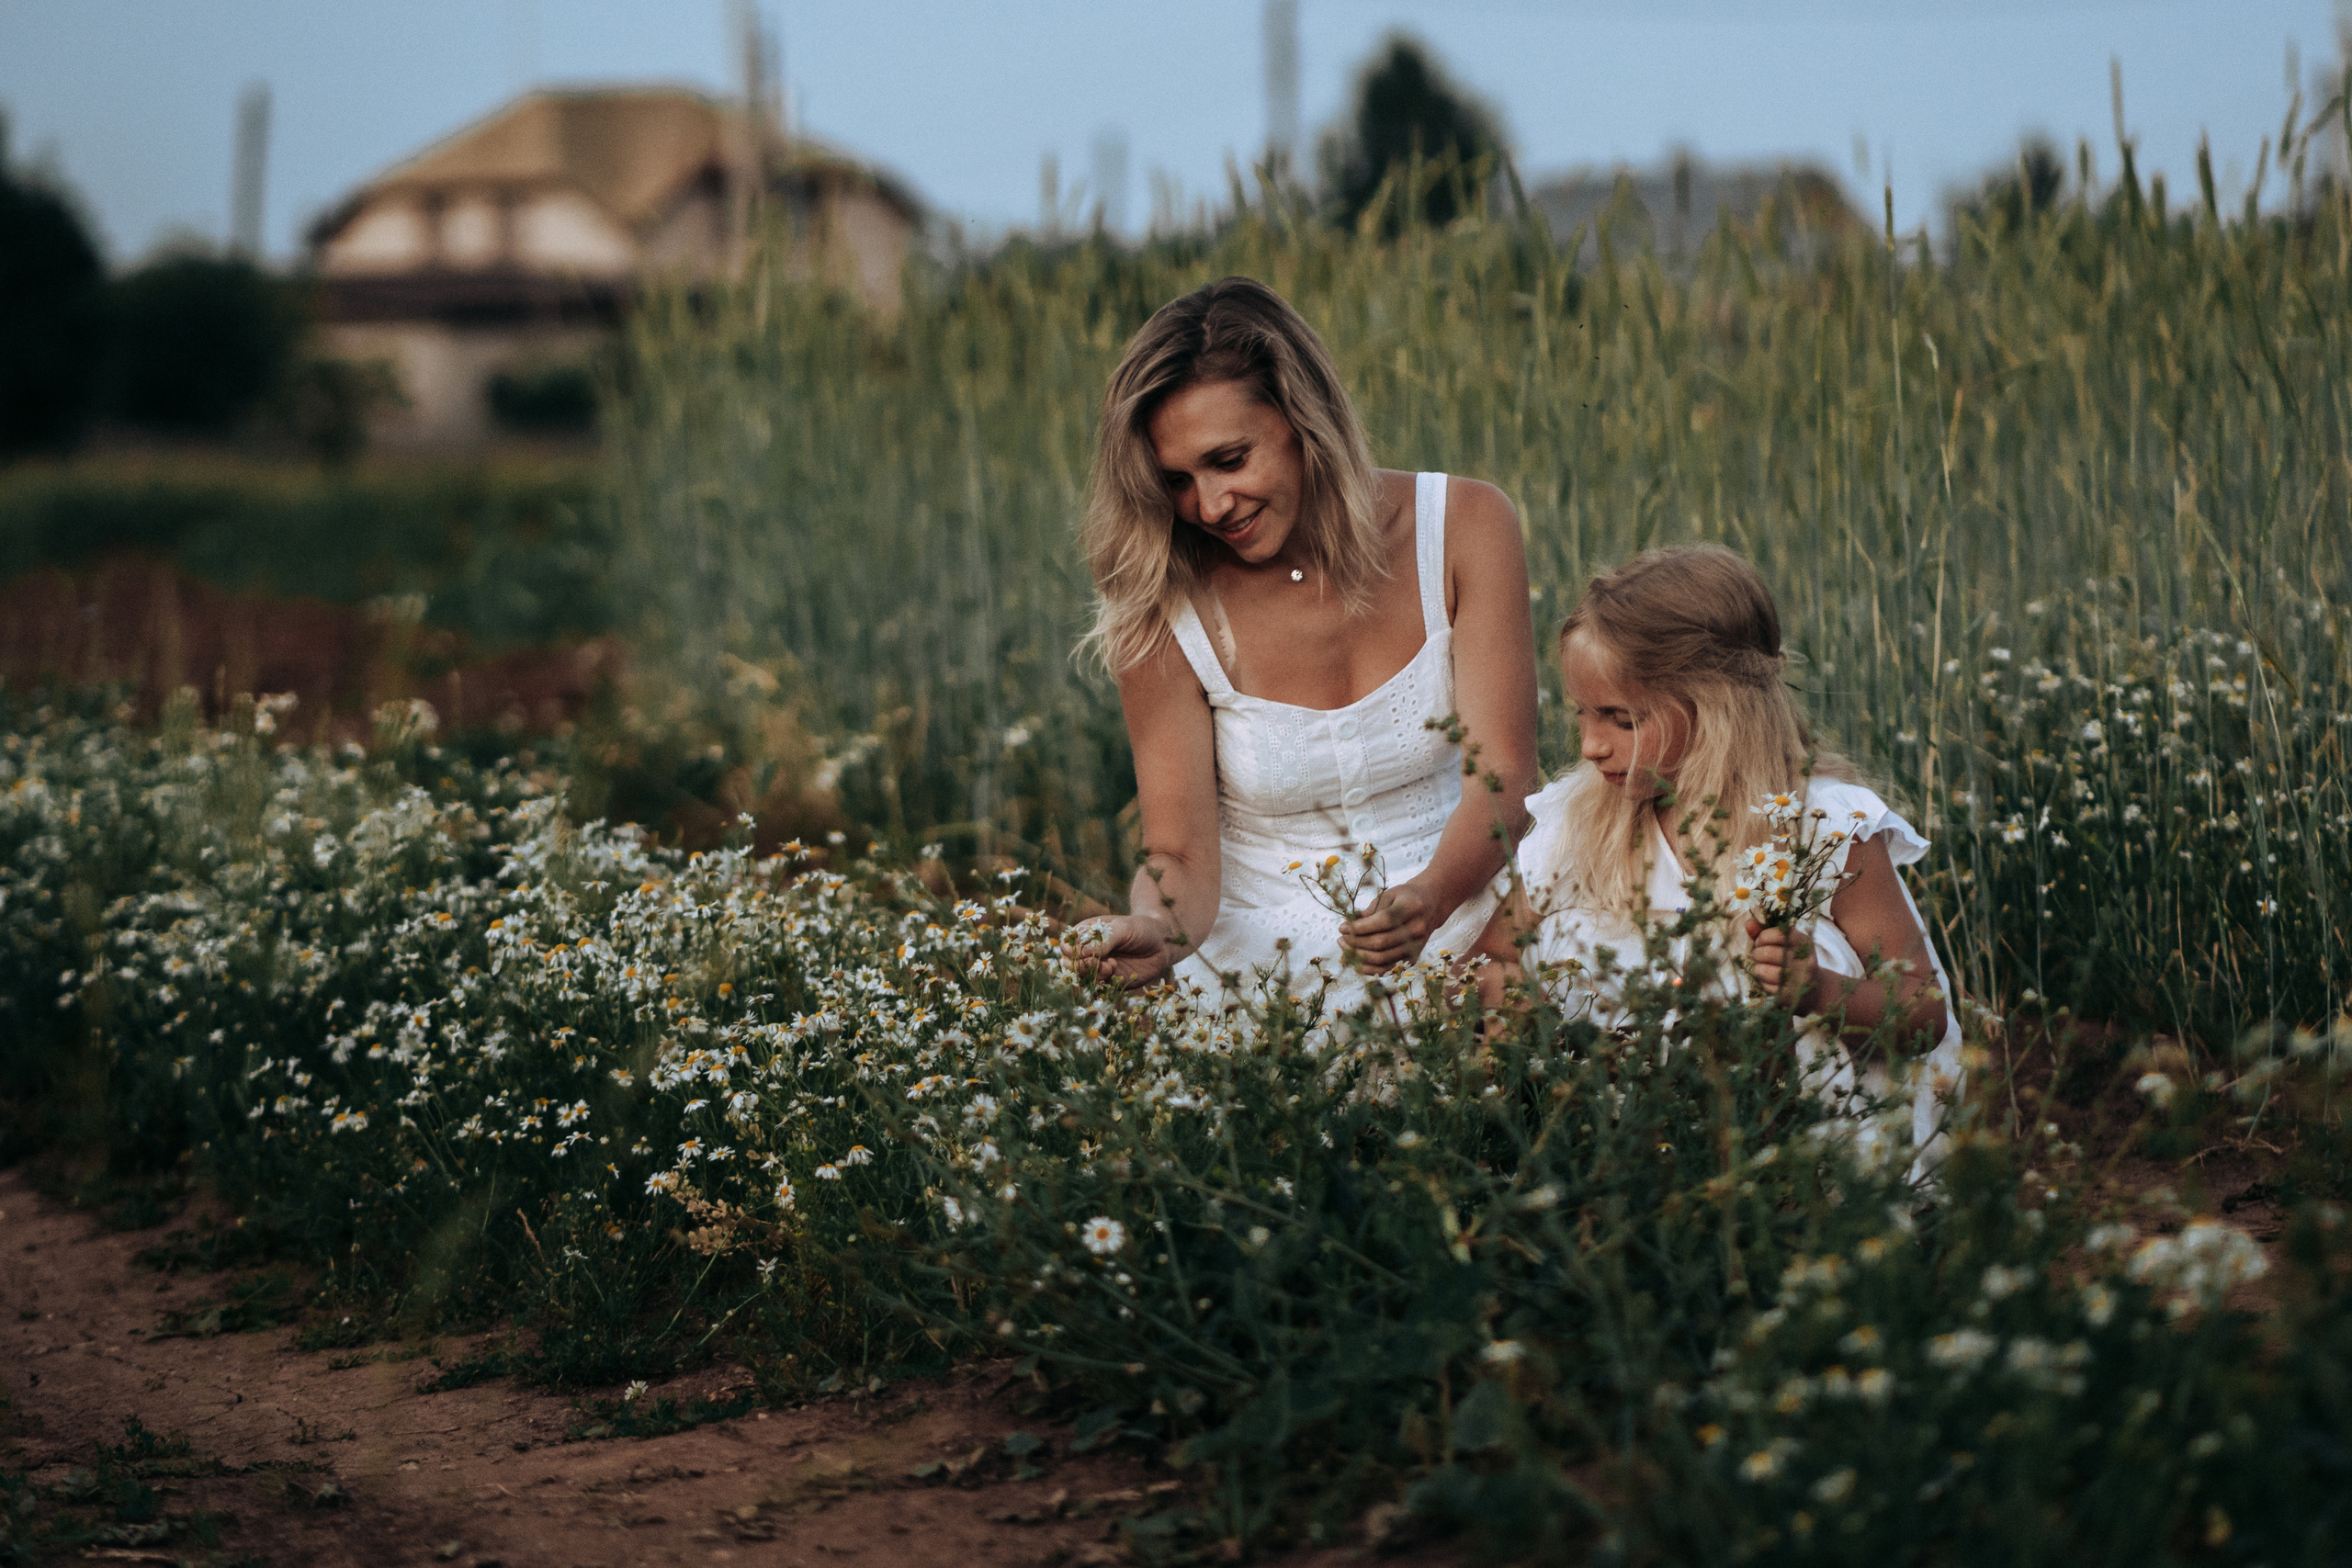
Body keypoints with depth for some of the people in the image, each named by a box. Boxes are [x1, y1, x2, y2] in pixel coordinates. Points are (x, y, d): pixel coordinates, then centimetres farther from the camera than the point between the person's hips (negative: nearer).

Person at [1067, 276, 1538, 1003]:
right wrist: (1156, 931, -30)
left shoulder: (1462, 528, -3)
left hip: (1455, 936, 0)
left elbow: (1502, 777, -7)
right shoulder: (1162, 616, -5)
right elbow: (1182, 859, -4)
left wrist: (1429, 900, -29)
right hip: (1260, 964, 0)